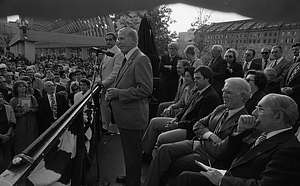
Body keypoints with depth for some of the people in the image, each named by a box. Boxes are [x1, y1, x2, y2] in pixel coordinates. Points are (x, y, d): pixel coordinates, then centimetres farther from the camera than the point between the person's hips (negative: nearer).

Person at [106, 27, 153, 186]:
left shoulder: (141, 59, -18)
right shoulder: (128, 59, 13)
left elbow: (146, 89, -24)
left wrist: (118, 93, -21)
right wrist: (113, 92, 4)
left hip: (133, 116, -10)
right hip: (125, 115, 10)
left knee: (133, 154, 7)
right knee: (128, 151, 26)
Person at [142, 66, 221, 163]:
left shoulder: (212, 97, -19)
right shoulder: (199, 92, 9)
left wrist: (178, 124, -18)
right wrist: (176, 118, 1)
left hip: (192, 130, -10)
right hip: (181, 122, 10)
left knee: (162, 138, -23)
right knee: (154, 122, 6)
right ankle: (146, 153, 13)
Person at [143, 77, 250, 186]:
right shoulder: (220, 109, 10)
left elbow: (220, 151, -21)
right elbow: (197, 125, 10)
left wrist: (202, 140, -6)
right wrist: (210, 135, -9)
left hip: (212, 158, -7)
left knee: (168, 167, -14)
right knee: (165, 149, -14)